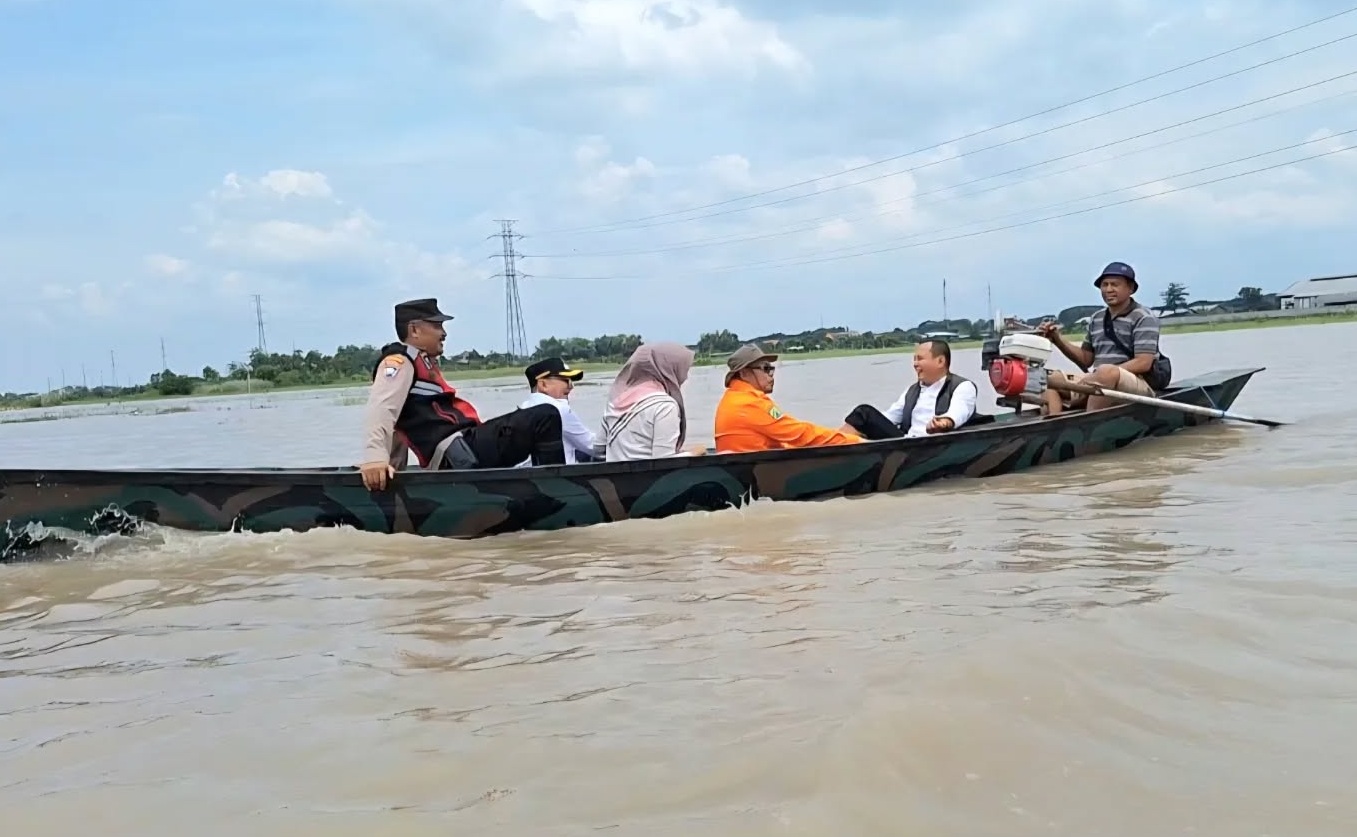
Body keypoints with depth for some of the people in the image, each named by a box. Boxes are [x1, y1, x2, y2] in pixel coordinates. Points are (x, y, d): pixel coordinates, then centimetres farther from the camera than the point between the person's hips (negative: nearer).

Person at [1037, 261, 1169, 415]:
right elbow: (1086, 359, 21)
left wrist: (1096, 376, -20)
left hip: (1140, 386, -7)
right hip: (1099, 385, 7)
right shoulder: (1096, 319, 18)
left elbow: (1143, 363, -13)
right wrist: (1058, 339, 6)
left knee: (1106, 371, -38)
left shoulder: (1143, 318, -2)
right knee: (1052, 378, -9)